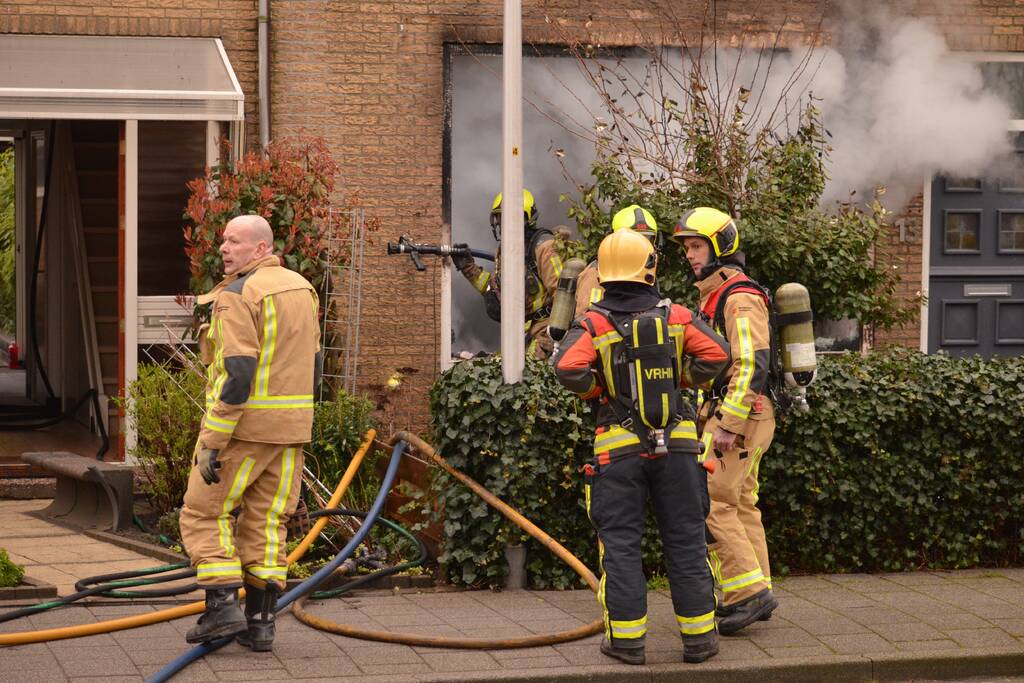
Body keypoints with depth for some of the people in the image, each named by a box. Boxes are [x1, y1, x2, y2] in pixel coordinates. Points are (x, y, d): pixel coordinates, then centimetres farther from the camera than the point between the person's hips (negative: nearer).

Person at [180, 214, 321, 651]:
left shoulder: (237, 296, -15)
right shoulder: (301, 288, 11)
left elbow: (236, 373, -22)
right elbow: (311, 364, 16)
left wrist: (212, 443, -20)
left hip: (243, 424, -7)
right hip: (289, 428, 7)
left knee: (206, 513, 5)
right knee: (265, 523, 10)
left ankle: (223, 605, -4)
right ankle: (260, 620, 8)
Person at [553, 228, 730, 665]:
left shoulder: (594, 324, -5)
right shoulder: (675, 317, 0)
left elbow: (568, 368, -20)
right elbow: (716, 355, -8)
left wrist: (595, 390, -1)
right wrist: (680, 379, 7)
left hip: (619, 448, -1)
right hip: (676, 445, 1)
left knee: (620, 544, 5)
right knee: (685, 540, 9)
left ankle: (626, 638, 4)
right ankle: (698, 637, 11)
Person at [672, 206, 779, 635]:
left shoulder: (740, 298, -15)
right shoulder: (714, 296, 18)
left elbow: (752, 366, -23)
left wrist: (728, 426, -25)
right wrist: (712, 420, 23)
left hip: (737, 416, -10)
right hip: (729, 417, 10)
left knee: (710, 504, -13)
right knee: (740, 506, 11)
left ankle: (748, 592, -12)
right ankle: (754, 595, 14)